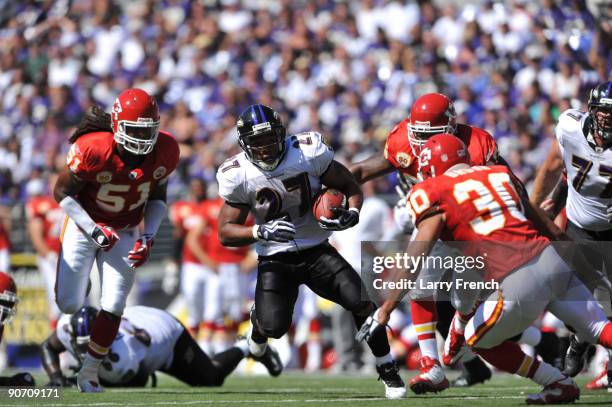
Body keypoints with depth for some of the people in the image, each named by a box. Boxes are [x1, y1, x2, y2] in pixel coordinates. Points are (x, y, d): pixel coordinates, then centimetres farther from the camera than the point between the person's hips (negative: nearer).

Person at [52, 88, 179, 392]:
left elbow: (157, 198, 2)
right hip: (84, 224, -3)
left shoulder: (164, 153, -16)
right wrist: (94, 230, -24)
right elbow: (62, 192, -17)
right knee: (69, 304, -4)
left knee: (113, 307, -6)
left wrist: (149, 236, -11)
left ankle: (89, 372, 12)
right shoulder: (93, 149, -29)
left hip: (125, 231, 3)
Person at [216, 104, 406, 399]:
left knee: (360, 302, -18)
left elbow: (350, 187, 0)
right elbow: (226, 233, -7)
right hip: (275, 260, -1)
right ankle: (258, 322, 22)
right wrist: (261, 232, -26)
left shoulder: (309, 152, -12)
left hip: (317, 252, 1)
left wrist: (351, 214, -22)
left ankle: (387, 370, 2)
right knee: (274, 327, -19)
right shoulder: (238, 175, -10)